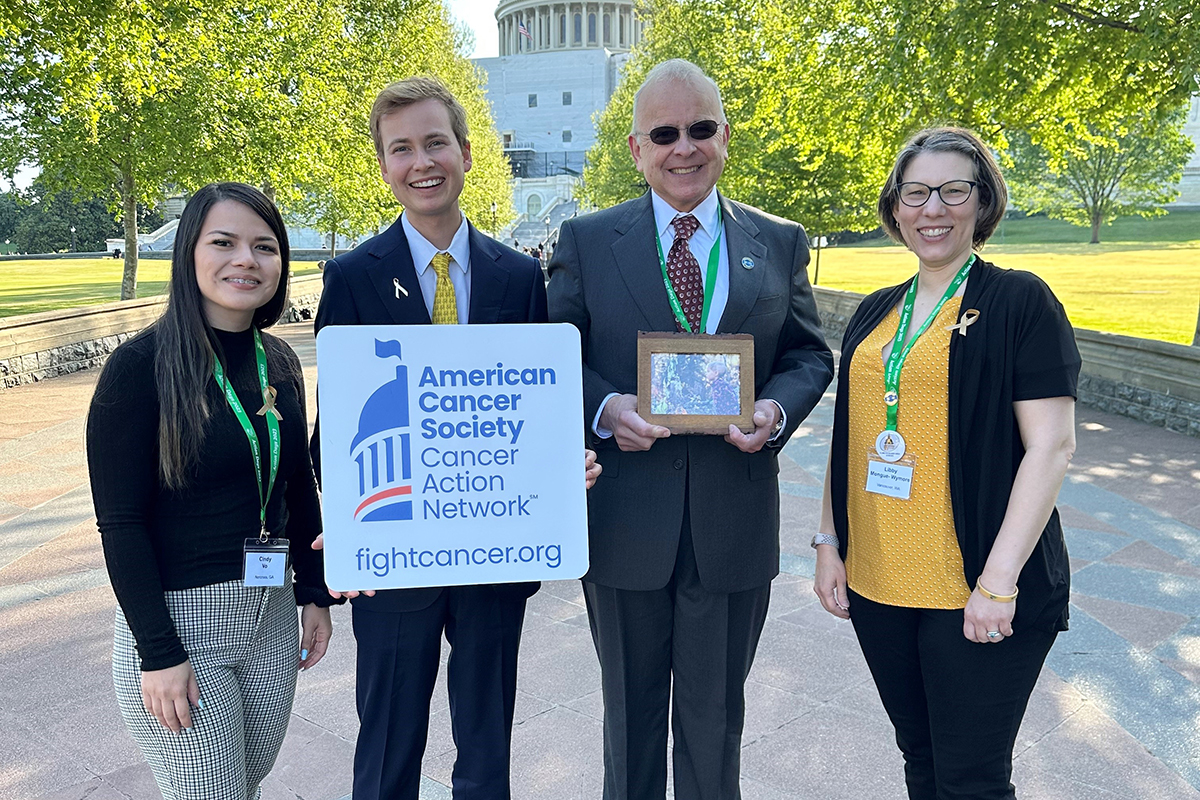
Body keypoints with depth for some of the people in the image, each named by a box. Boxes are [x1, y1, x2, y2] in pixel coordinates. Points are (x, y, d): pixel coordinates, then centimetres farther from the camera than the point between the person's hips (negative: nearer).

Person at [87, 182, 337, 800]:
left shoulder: (280, 362, 3)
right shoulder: (141, 365, -14)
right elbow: (120, 523, -14)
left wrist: (314, 593, 10)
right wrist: (158, 652, -15)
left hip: (272, 614, 6)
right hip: (176, 618, -5)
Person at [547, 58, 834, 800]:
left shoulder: (781, 242, 5)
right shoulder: (586, 240, 0)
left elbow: (810, 355, 7)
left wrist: (776, 409, -14)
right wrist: (604, 408, -19)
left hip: (735, 521, 1)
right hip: (624, 517, -1)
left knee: (716, 713, 19)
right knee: (631, 710, 18)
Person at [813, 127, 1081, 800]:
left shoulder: (1021, 301, -6)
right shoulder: (875, 312, 11)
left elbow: (1052, 446, -12)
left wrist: (999, 580, -17)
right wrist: (828, 541, 9)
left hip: (975, 593, -5)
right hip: (875, 585, 5)